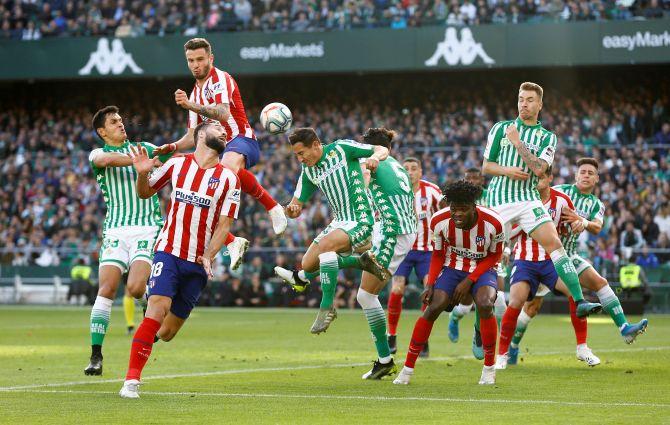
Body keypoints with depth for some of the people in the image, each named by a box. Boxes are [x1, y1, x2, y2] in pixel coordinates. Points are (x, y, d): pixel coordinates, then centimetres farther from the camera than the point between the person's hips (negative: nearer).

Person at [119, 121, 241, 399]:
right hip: (168, 252, -1)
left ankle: (148, 336, 39)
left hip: (198, 263, 2)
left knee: (167, 333, 3)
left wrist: (208, 256, -14)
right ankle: (131, 380, -20)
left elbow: (224, 223, 1)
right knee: (157, 309, -22)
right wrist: (142, 173, -6)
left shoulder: (228, 178, 3)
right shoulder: (177, 165, 4)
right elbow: (145, 193, 17)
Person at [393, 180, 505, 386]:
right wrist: (430, 284, -13)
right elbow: (438, 254, 0)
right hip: (452, 267, 2)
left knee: (485, 305, -30)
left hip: (482, 269, -2)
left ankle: (489, 368, -12)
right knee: (433, 308, -19)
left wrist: (469, 281, -15)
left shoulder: (493, 223, -23)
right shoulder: (439, 221, -18)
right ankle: (408, 368, -6)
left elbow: (494, 256, -7)